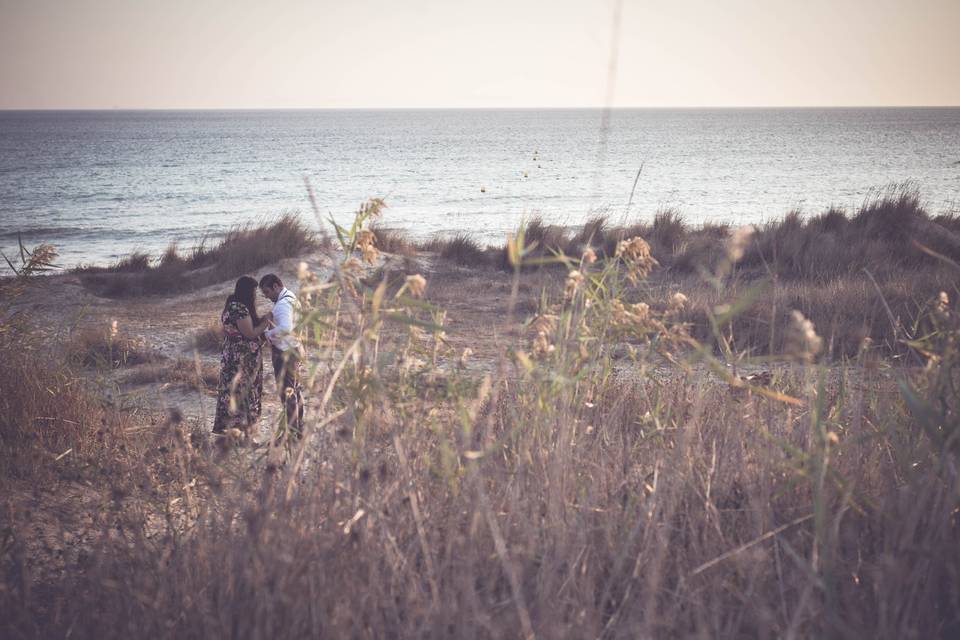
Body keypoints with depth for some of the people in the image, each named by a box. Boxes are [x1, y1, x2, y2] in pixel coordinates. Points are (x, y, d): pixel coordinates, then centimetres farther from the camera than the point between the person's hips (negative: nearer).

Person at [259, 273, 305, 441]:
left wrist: (266, 333, -24)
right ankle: (299, 431, 26)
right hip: (294, 348, 11)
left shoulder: (282, 304, -20)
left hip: (285, 352, -11)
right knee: (295, 391, 17)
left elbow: (285, 328, -35)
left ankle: (291, 435, -2)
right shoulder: (292, 298, 12)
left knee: (286, 393, -5)